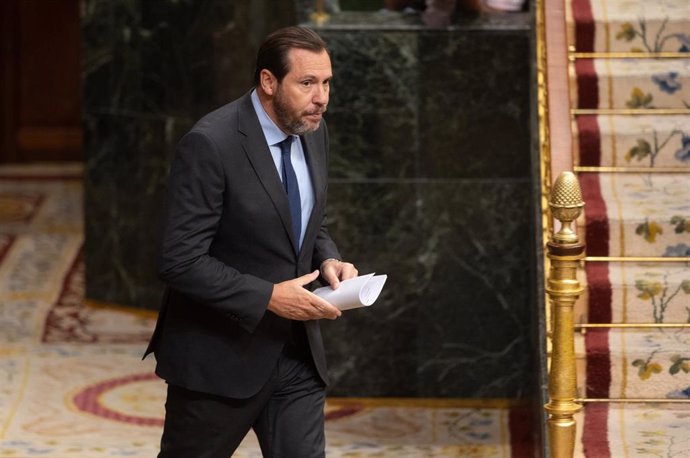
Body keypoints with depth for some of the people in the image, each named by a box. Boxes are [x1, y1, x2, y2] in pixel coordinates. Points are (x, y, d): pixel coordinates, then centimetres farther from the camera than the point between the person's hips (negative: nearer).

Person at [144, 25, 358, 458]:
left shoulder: (314, 132, 4)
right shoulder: (210, 144, -19)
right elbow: (181, 262, -21)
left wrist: (329, 260, -2)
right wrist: (269, 297, -24)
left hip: (296, 352, 6)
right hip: (220, 355, -6)